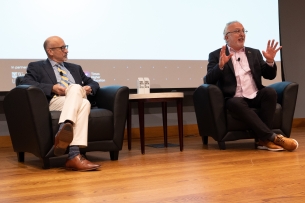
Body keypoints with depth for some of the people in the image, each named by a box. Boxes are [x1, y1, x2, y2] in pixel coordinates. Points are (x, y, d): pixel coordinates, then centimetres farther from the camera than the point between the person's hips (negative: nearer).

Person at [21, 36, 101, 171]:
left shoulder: (75, 68, 34)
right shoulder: (37, 67, 19)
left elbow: (93, 83, 32)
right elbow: (26, 83, 0)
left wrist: (90, 88, 7)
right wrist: (52, 88, -12)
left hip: (79, 100, 4)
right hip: (55, 101, -4)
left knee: (84, 104, -35)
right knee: (76, 88, -35)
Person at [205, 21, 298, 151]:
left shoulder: (254, 53, 18)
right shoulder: (216, 55, 7)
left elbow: (270, 76, 14)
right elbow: (209, 81, -6)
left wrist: (270, 61, -7)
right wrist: (221, 65, -23)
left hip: (255, 97, 4)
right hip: (235, 99, -3)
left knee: (270, 91, -27)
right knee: (237, 104, -36)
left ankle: (263, 139, -25)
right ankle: (272, 137, -32)